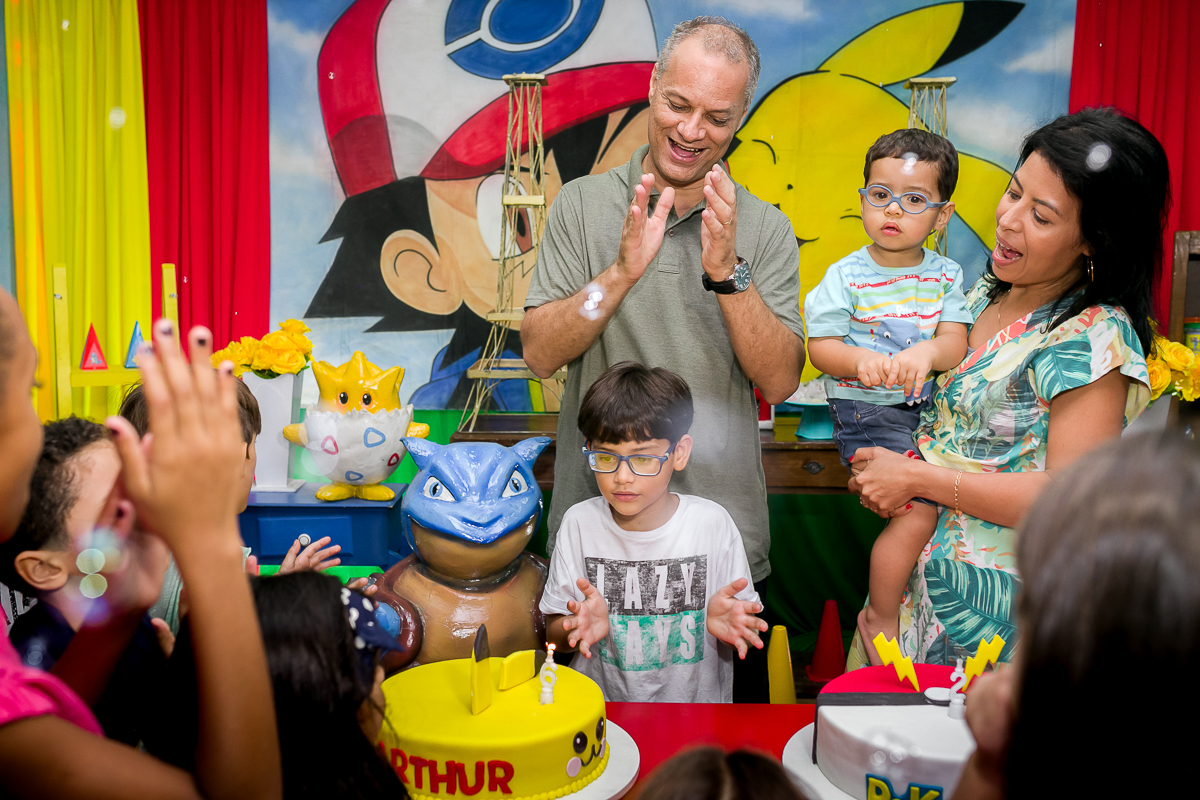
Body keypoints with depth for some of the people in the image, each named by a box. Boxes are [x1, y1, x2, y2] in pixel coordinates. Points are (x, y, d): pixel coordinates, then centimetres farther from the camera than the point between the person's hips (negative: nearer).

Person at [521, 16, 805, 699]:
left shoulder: (765, 229, 0)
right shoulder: (584, 205, 0)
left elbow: (780, 381, -8)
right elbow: (540, 354, -8)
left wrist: (726, 270, -21)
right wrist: (624, 271, -22)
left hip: (723, 528, 1)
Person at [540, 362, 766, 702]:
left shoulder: (712, 522, -4)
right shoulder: (579, 523, -2)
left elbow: (742, 628, 3)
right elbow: (555, 634, 3)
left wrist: (723, 621, -17)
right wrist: (582, 625, -17)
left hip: (696, 702, 2)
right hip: (601, 708, -1)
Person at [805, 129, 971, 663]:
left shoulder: (946, 275, 6)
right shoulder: (846, 276, -5)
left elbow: (957, 343, -3)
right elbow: (819, 346, -6)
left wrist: (927, 353, -27)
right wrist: (861, 361, -27)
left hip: (929, 405, 5)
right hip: (866, 411, -5)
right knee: (918, 510, -18)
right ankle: (879, 619, 3)